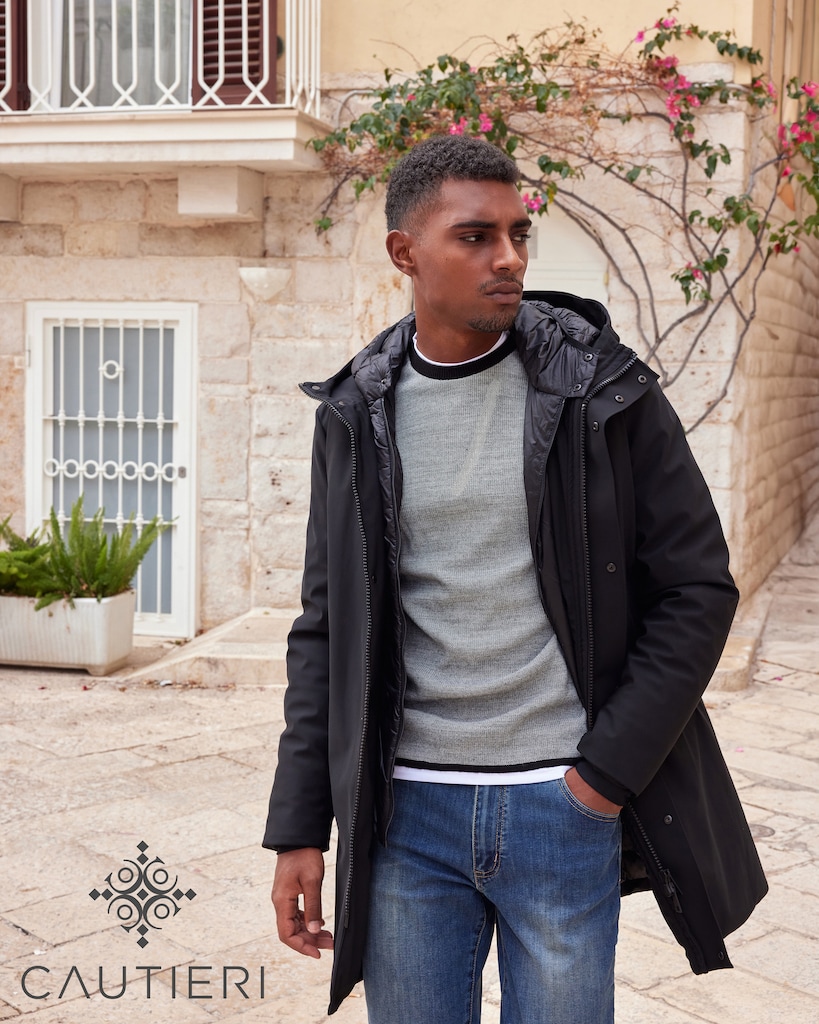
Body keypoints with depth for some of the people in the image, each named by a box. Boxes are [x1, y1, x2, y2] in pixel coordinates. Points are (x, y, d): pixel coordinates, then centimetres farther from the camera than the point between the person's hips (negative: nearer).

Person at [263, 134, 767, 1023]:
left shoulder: (603, 391, -5)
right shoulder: (358, 415, 2)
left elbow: (697, 588, -3)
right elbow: (326, 630, 5)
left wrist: (608, 770, -9)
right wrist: (299, 829, 2)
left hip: (566, 807, -2)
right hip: (407, 812, 2)